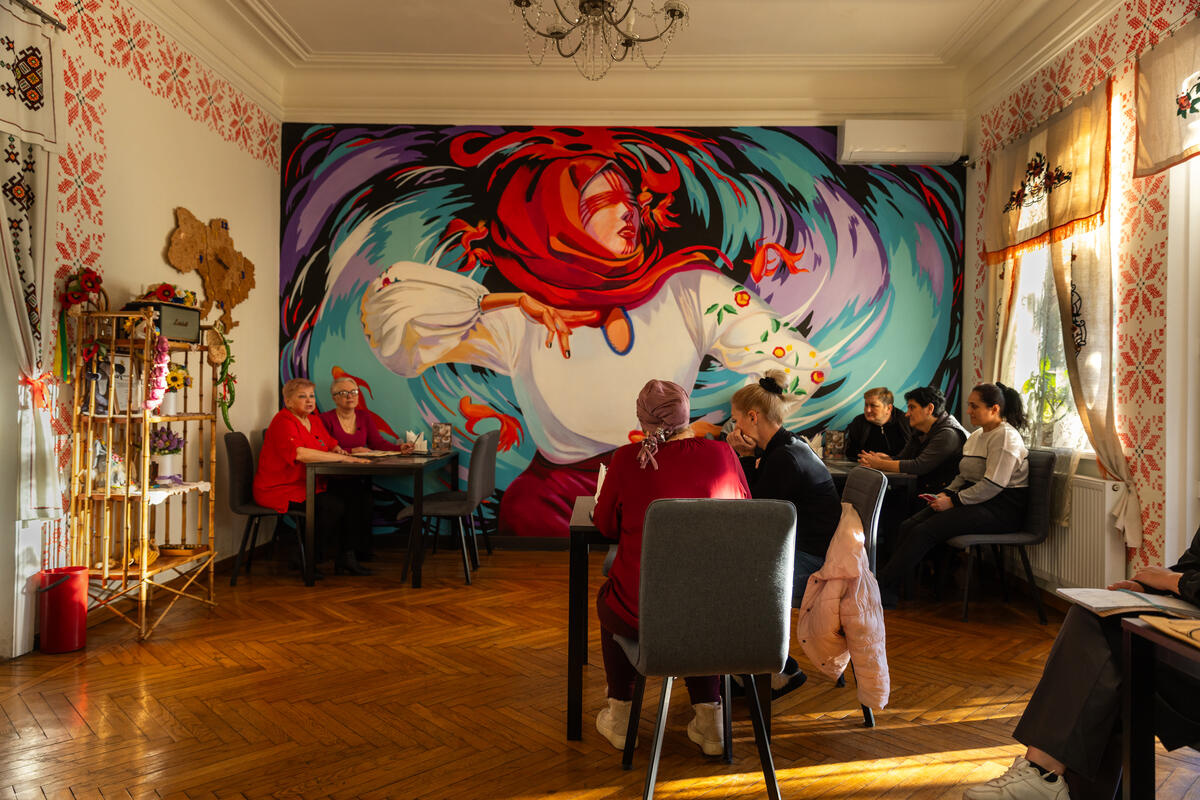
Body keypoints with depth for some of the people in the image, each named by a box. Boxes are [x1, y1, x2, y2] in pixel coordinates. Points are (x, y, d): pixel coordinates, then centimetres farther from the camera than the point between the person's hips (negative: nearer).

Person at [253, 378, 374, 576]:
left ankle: (348, 555, -12)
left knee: (356, 492, -14)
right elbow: (300, 453, -29)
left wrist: (336, 450, -1)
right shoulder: (283, 422, -13)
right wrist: (341, 458, -28)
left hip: (310, 486, 8)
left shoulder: (314, 420, 14)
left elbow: (332, 444, 25)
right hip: (281, 491, -8)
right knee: (334, 504, -28)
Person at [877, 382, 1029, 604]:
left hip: (1000, 509, -9)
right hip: (974, 500, 9)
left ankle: (882, 588, -22)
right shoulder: (976, 435, 18)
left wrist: (954, 501, -18)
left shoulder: (1005, 437, -12)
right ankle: (888, 594, -17)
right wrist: (946, 494, 2)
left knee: (924, 531, -25)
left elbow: (993, 485, -21)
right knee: (908, 526, -12)